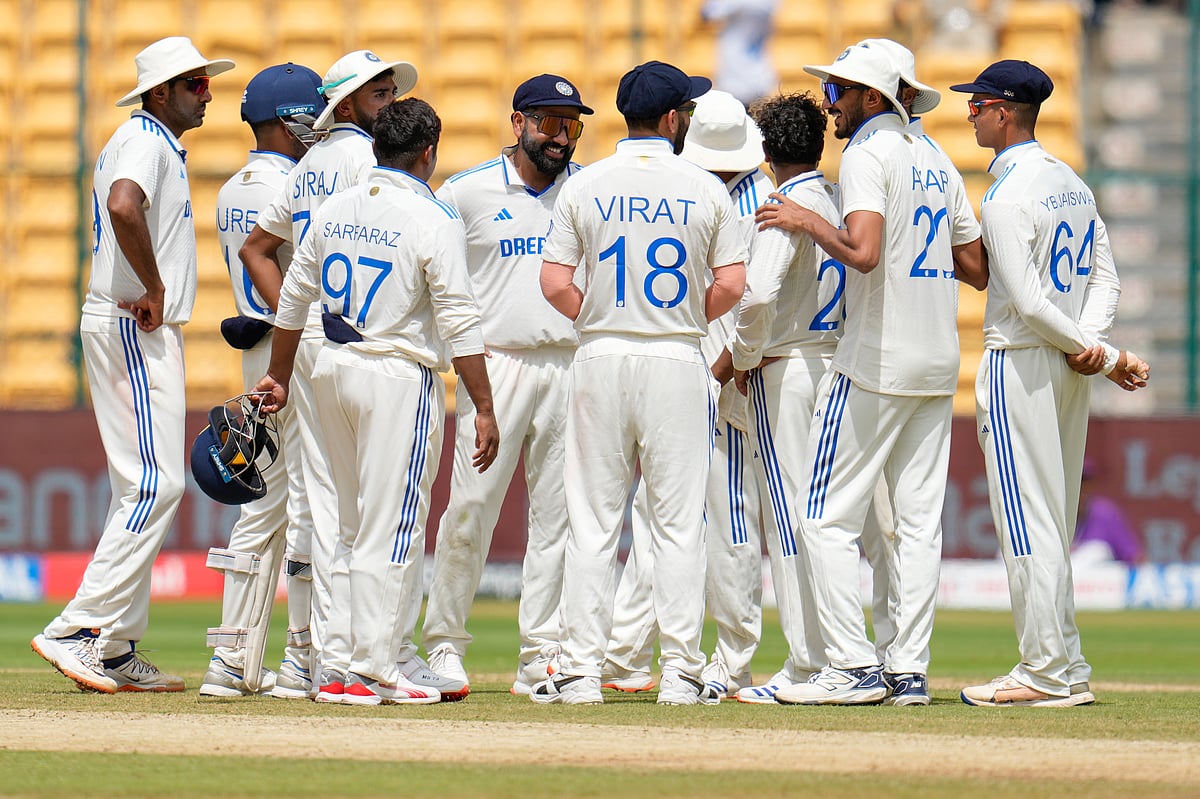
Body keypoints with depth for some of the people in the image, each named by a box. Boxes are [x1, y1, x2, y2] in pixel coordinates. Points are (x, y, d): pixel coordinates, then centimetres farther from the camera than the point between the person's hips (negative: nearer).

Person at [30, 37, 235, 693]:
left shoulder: (145, 142, 21)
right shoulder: (146, 141, -12)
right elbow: (123, 206, -33)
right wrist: (156, 289, -23)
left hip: (138, 327, 11)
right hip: (135, 328, -11)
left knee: (141, 488, 11)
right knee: (156, 484, -15)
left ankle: (118, 651, 11)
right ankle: (79, 630, -19)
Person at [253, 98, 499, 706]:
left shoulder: (334, 211, 8)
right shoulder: (435, 221, -11)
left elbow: (293, 300, 15)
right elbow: (459, 323, -14)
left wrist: (279, 377, 27)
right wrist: (483, 409, -11)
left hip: (334, 371, 7)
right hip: (400, 377, -7)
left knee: (358, 525, 14)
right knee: (391, 529, -4)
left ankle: (394, 654, 18)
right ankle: (373, 670, -5)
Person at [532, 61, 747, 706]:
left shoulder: (583, 187, 0)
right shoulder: (705, 190, -1)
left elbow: (554, 284, -5)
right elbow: (732, 284, -4)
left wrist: (594, 318, 12)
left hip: (600, 360, 1)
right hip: (677, 362, -1)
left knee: (592, 523, 3)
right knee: (679, 524, 3)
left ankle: (580, 671, 0)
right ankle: (680, 672, 1)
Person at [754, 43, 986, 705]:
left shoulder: (868, 154, -10)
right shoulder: (936, 165, 15)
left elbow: (863, 252, -26)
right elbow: (977, 270, 16)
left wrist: (806, 220, -11)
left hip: (873, 365, -8)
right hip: (937, 364, 8)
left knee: (828, 518, -4)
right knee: (918, 520, 7)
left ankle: (855, 668, -9)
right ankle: (909, 670, 5)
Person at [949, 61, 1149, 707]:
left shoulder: (1006, 198, -16)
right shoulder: (1072, 183, 13)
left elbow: (1029, 302, -21)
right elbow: (1105, 279, 10)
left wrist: (1106, 357, -13)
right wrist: (1093, 347, -4)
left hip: (1020, 365, -9)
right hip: (1070, 370, 9)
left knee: (1027, 524, -6)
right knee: (1054, 525, 13)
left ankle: (1046, 674, -6)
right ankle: (1065, 670, 14)